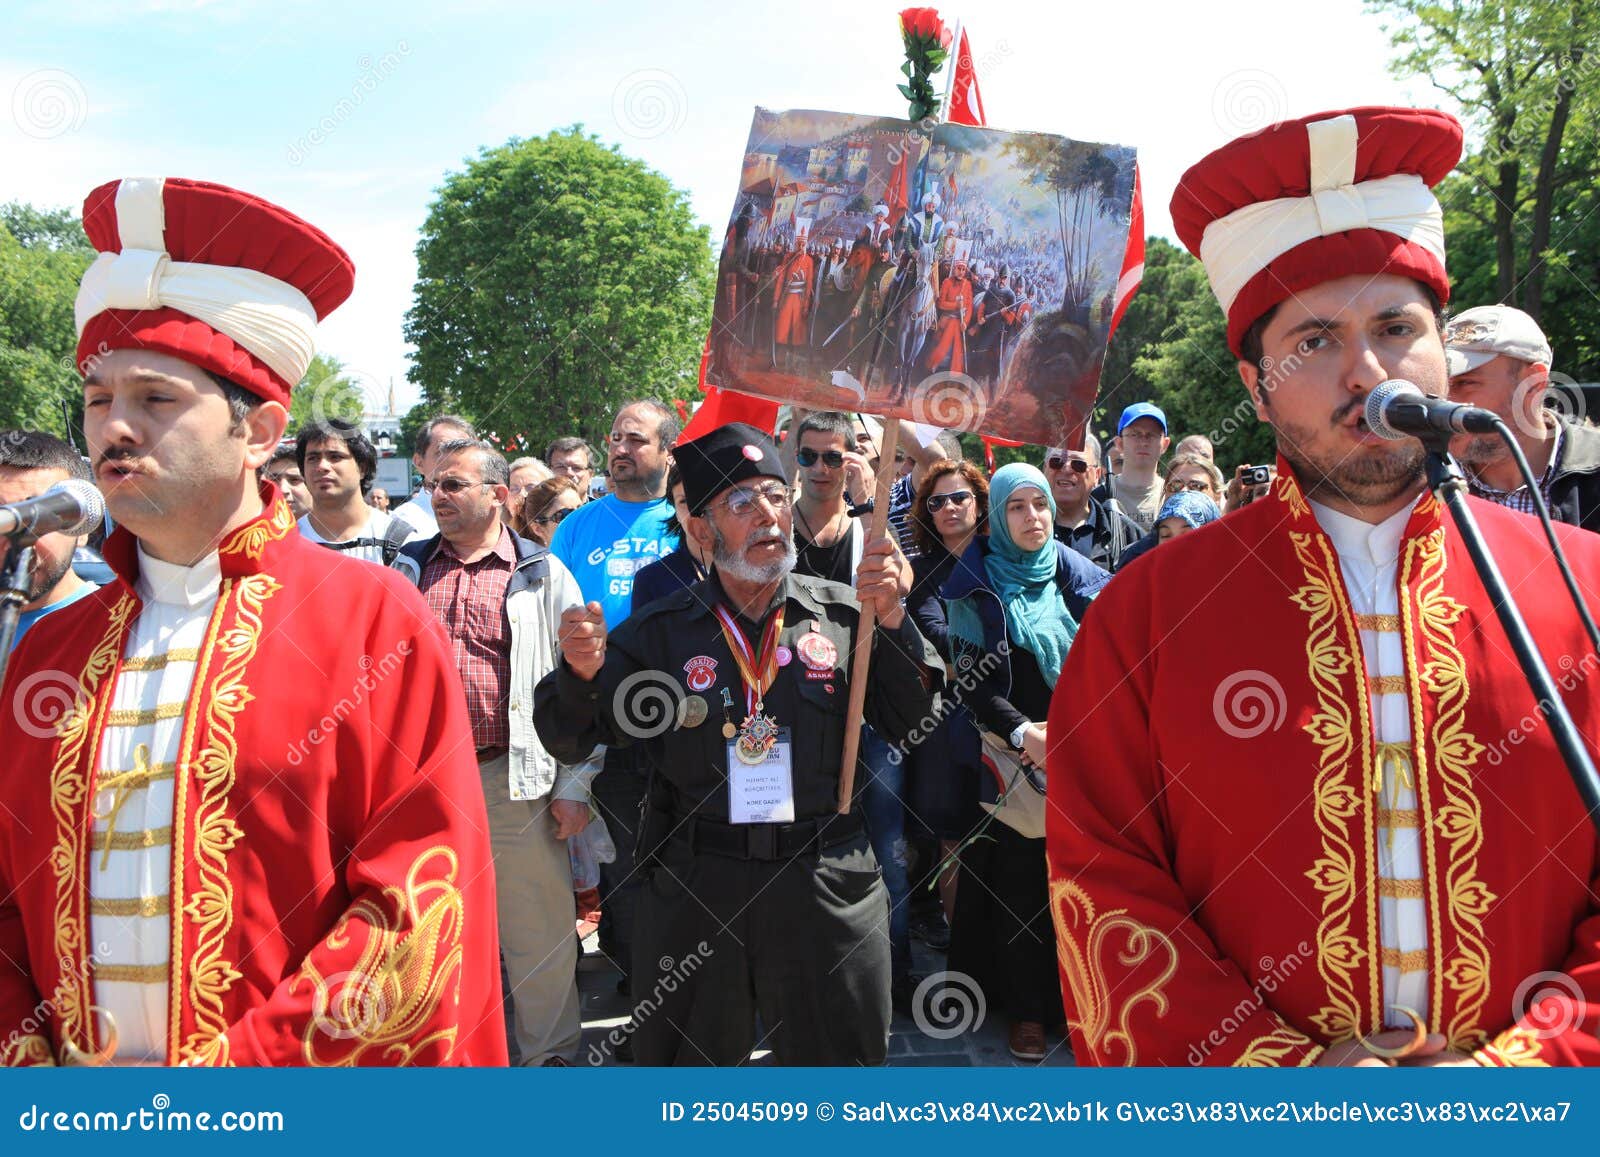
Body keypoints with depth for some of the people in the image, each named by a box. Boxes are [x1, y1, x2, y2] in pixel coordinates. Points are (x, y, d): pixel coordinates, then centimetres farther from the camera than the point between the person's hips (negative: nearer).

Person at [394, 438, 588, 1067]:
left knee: (539, 932, 5)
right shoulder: (408, 571, 11)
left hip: (515, 780, -3)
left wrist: (574, 786, -5)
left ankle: (549, 1051, 23)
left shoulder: (542, 576, 1)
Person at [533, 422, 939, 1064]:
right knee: (688, 1054, 18)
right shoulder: (661, 630, 1)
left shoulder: (843, 612, 1)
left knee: (838, 1054, 17)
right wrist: (580, 674, -20)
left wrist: (892, 620, -19)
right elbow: (570, 739, 1)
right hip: (696, 890, 0)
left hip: (828, 885, 0)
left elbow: (912, 722, -5)